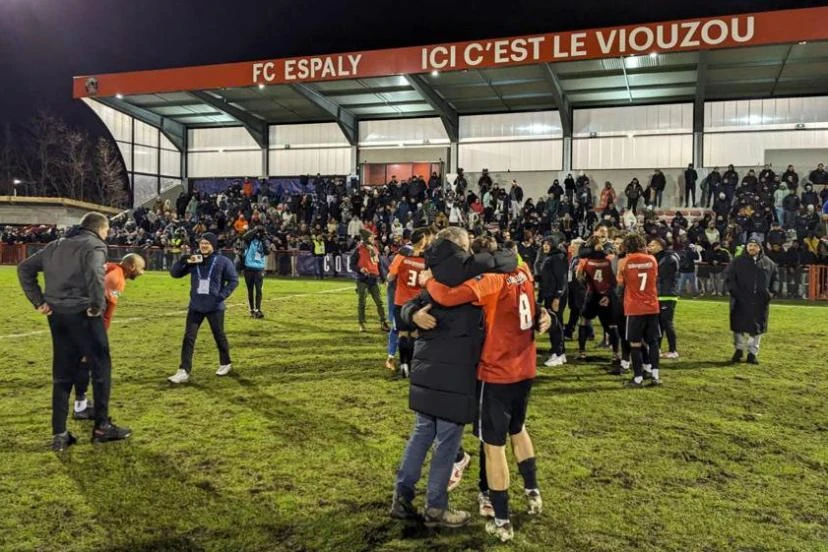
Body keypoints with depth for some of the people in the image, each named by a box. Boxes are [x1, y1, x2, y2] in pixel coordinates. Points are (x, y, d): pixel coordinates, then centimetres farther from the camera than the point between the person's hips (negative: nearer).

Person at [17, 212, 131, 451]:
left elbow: (25, 268, 18)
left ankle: (59, 434, 15)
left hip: (57, 315, 7)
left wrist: (38, 301, 13)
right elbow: (94, 273, -28)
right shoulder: (94, 245, -7)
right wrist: (98, 305, -16)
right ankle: (102, 426, 13)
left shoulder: (56, 246, 17)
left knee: (62, 375, 13)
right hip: (82, 314, -7)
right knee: (101, 367, 7)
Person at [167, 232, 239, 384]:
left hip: (215, 307, -3)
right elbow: (174, 273, 5)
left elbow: (233, 281, -4)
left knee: (219, 336, 11)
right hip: (195, 306, 3)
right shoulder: (193, 260, 4)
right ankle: (184, 372, -1)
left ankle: (225, 364, 32)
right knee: (188, 338, -2)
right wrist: (183, 260, -12)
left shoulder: (223, 261, -6)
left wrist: (222, 296, -14)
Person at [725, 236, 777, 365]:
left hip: (760, 302, 2)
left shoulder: (768, 263, 9)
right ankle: (739, 349, 19)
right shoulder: (738, 261, 1)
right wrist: (735, 292, -11)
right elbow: (730, 278, 0)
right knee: (739, 326, 2)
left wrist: (770, 293, 7)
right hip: (741, 301, -2)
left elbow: (774, 279, 19)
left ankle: (753, 353, 16)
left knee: (756, 327, 6)